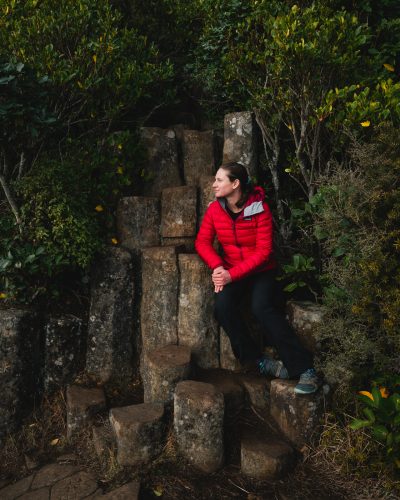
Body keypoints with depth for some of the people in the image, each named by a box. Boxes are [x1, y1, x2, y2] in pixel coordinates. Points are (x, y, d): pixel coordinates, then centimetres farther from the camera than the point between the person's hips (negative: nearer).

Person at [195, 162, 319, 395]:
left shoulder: (259, 208, -15)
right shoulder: (214, 209, -3)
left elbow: (263, 251, -17)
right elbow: (202, 242, -4)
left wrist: (232, 274, -26)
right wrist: (218, 267, -23)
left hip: (261, 270, -3)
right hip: (231, 272, 4)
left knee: (262, 307, -30)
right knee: (223, 305, -25)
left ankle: (304, 368, -21)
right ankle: (261, 361, -10)